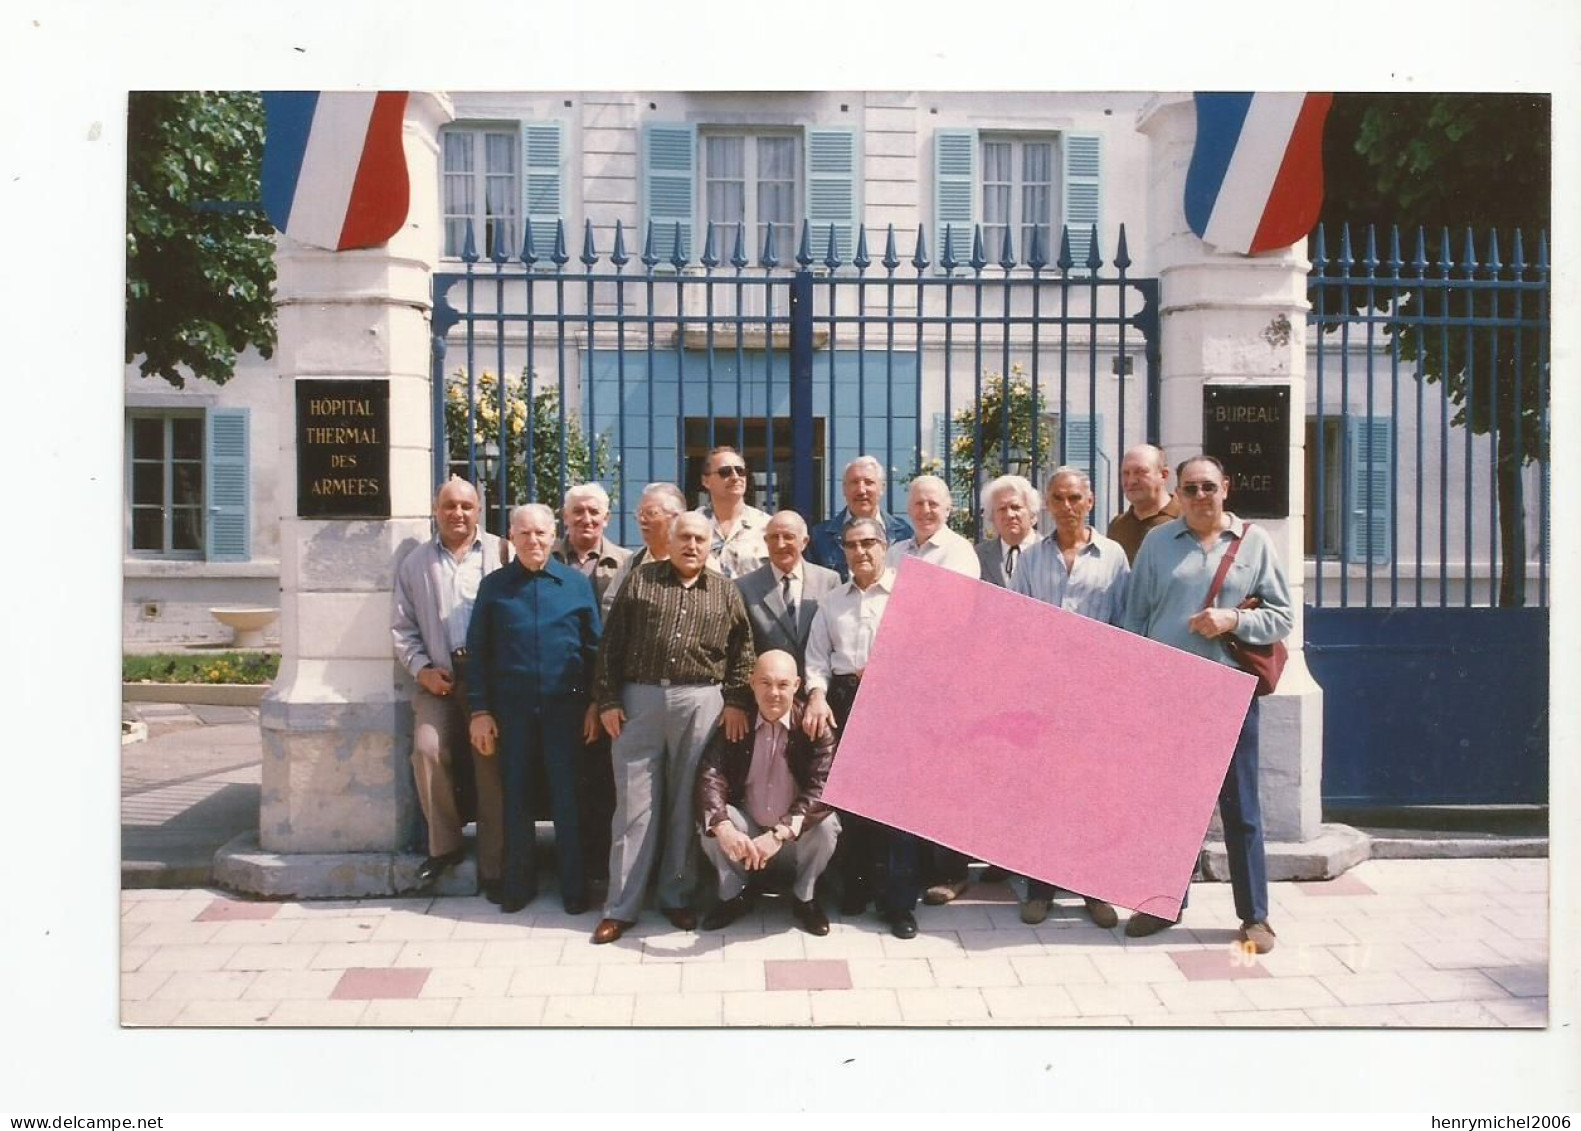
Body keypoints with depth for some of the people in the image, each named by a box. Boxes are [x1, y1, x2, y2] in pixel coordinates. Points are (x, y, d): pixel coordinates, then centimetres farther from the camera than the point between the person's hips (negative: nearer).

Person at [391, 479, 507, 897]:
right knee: (428, 749, -17)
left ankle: (492, 864, 5)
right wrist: (422, 669, 0)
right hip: (438, 677, 2)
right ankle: (444, 844, 3)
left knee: (491, 761, -4)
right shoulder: (414, 563, 15)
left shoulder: (501, 553, 5)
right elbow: (403, 626, 14)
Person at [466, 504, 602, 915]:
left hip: (565, 707, -1)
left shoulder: (577, 583, 2)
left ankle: (573, 885, 17)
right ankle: (517, 882, 24)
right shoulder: (494, 585, 4)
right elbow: (478, 651, 4)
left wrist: (595, 705, -2)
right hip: (511, 708, 1)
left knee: (567, 796, 5)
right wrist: (480, 711, -2)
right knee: (516, 795, 10)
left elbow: (594, 648, 3)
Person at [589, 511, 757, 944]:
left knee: (687, 802, 7)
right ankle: (621, 906, 11)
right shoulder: (639, 580, 5)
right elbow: (611, 644, 3)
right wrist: (608, 700, -2)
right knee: (634, 803, 3)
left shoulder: (726, 592, 8)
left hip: (701, 703, 1)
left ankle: (676, 895, 21)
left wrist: (736, 701, -1)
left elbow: (742, 650, 9)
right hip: (638, 700, 0)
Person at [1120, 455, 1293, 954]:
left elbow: (1281, 617, 4)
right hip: (1165, 689, 1)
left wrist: (1233, 621, -13)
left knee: (1239, 806, 5)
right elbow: (1134, 617, 8)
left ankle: (1254, 915, 16)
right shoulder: (1158, 541, 7)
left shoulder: (1255, 542, 5)